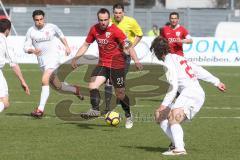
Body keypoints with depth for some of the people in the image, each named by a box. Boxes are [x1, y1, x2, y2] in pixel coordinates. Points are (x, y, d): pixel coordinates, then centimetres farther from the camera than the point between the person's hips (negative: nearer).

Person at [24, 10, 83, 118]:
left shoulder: (51, 27, -3)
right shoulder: (31, 31, 0)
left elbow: (61, 36, 17)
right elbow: (26, 47, -1)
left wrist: (66, 46, 6)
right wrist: (33, 50, -22)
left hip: (53, 57, -4)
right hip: (41, 60, 4)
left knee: (45, 80, -23)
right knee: (57, 86, 14)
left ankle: (40, 109, -26)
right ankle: (75, 90, 43)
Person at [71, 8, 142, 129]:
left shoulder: (115, 30, -16)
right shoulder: (94, 29, 0)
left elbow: (128, 46, -18)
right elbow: (86, 45, 13)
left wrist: (136, 61, -28)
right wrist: (75, 58, 9)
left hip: (117, 64, -5)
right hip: (102, 63, 5)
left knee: (120, 94, 1)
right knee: (92, 86, -16)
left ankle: (128, 116, 20)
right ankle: (95, 110, -14)